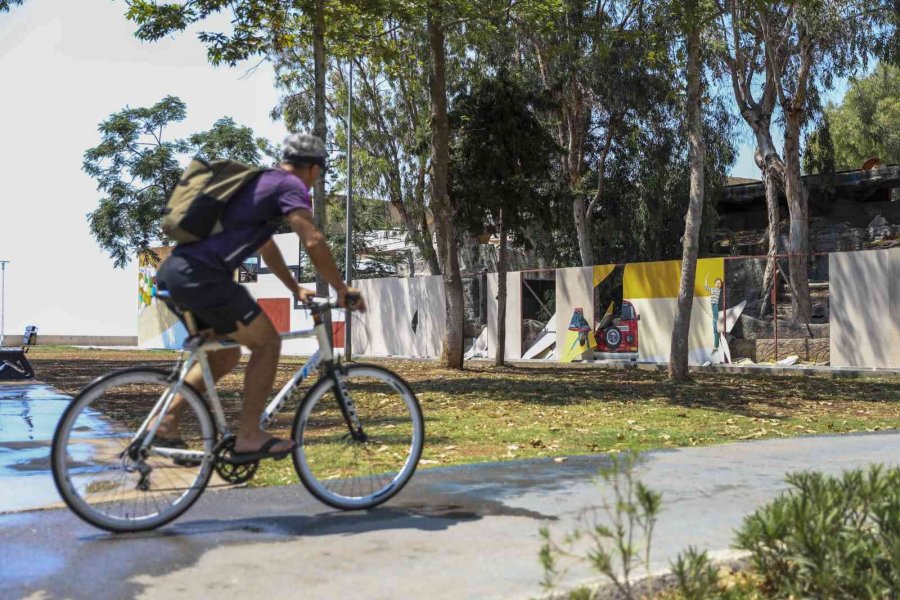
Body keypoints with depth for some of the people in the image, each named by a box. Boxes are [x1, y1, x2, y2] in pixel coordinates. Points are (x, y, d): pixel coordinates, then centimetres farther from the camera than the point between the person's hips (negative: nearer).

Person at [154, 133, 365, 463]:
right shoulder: (290, 185, 0)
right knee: (267, 344, 1)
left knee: (225, 355, 21)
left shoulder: (259, 181, 28)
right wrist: (342, 290, -1)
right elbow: (314, 243, -12)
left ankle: (165, 422, 17)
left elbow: (267, 247, 37)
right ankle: (249, 437, 3)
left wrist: (296, 289, 38)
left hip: (173, 271, 9)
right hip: (201, 275, -9)